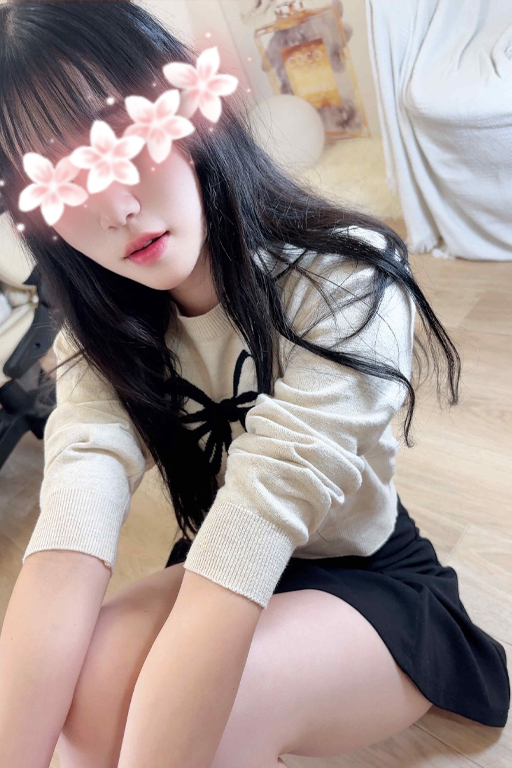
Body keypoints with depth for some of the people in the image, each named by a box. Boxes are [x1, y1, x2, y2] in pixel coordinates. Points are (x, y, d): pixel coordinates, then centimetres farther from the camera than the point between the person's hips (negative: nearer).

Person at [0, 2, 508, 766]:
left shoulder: (339, 285, -26)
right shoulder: (99, 338, -11)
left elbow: (254, 518, -35)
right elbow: (68, 544, -26)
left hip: (373, 586, -3)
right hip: (228, 578, 4)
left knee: (203, 701, -32)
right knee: (90, 683, -27)